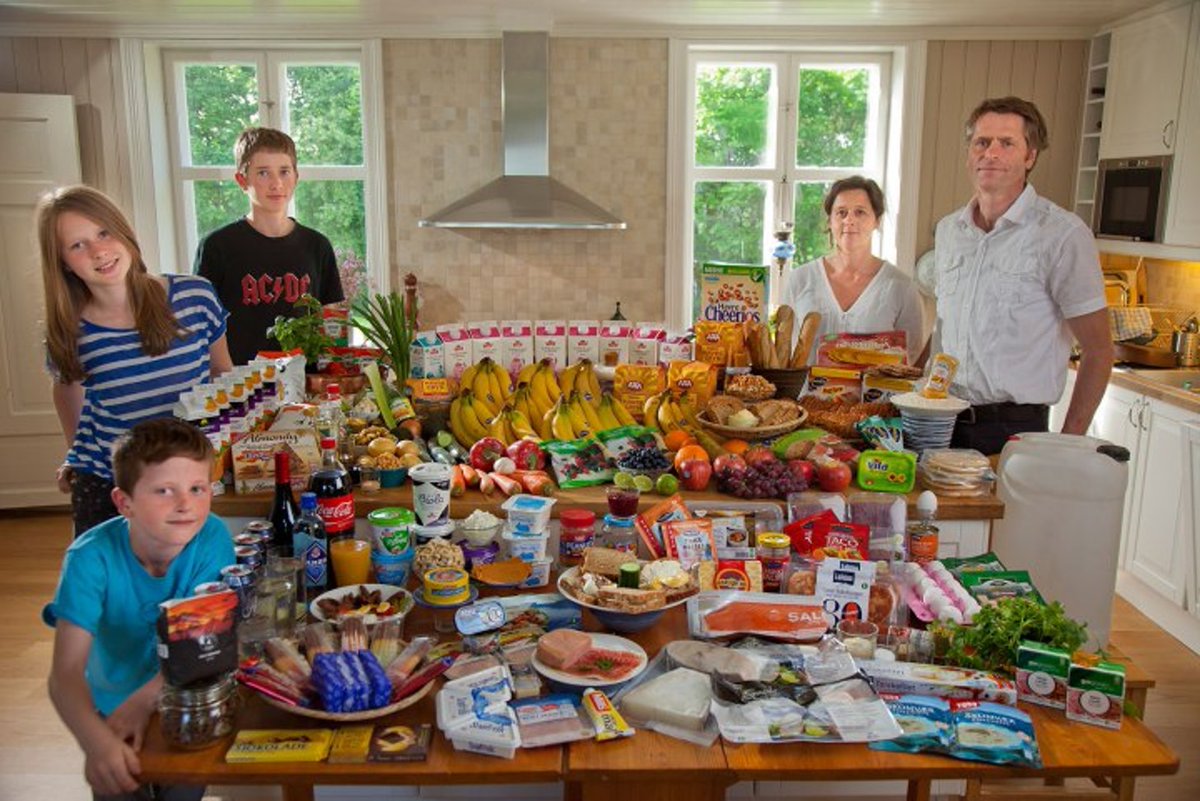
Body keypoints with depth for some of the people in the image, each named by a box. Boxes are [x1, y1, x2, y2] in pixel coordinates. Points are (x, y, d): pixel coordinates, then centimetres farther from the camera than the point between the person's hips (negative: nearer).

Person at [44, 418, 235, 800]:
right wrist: (96, 741, -49)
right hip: (112, 708, 0)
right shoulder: (91, 558, -26)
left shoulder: (213, 539, -23)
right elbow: (65, 672, -31)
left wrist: (145, 698, -38)